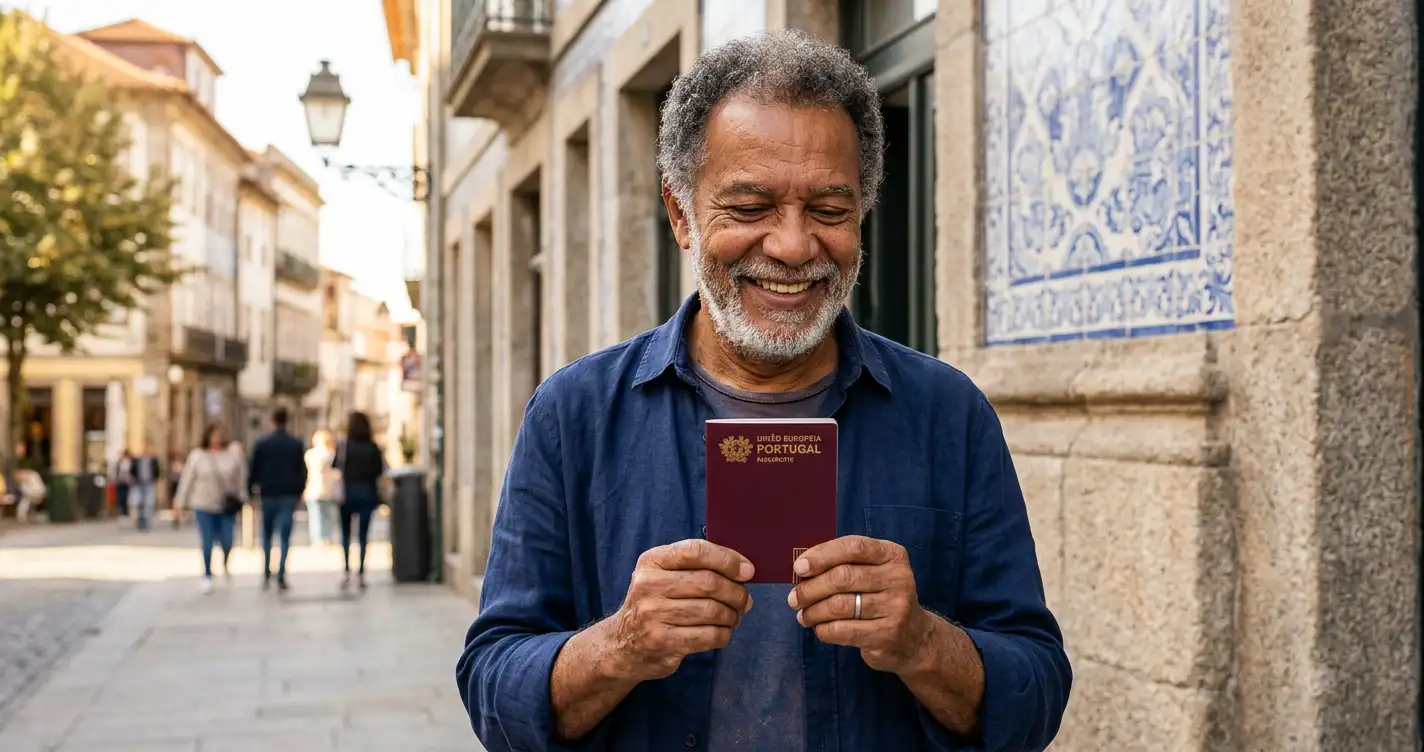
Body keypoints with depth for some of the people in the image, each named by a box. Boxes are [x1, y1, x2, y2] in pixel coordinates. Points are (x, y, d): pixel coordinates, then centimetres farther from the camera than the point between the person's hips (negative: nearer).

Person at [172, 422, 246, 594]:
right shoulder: (197, 456, 1)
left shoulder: (233, 457, 3)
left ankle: (225, 566, 29)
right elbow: (187, 480, 4)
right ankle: (207, 577, 15)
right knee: (207, 543, 1)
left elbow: (240, 481, 7)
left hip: (227, 507, 1)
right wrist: (181, 502, 5)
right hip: (204, 506, -1)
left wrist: (241, 500, 4)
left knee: (226, 541, -2)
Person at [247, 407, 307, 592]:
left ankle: (266, 574, 12)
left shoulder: (262, 443, -2)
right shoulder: (296, 444, 1)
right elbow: (302, 471, 3)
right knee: (285, 537, -1)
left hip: (268, 494, 0)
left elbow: (254, 470, 0)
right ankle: (281, 577, -9)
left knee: (267, 535, 15)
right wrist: (299, 492, 11)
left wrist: (251, 490, 9)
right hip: (289, 495, 0)